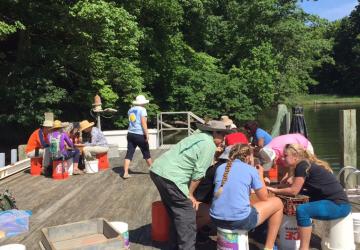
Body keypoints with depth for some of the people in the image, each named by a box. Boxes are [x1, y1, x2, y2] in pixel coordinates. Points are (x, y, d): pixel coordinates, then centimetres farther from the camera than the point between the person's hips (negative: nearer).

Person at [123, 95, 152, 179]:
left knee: (129, 153, 2)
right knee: (146, 153, 10)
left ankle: (125, 173, -5)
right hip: (140, 135, -5)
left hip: (130, 134, 5)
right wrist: (147, 135, -14)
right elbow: (143, 123, -15)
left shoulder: (130, 110, 13)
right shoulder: (142, 109, -8)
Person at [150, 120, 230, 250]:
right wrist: (190, 194, 0)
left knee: (175, 211, 21)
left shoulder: (198, 136, 21)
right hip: (170, 176, -10)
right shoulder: (209, 145, -6)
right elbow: (198, 173, -9)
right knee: (187, 213, 1)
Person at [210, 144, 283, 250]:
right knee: (277, 203, 17)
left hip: (216, 219, 6)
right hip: (240, 220, -5)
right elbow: (264, 198, 8)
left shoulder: (220, 168, 11)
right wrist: (260, 175, 22)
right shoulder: (251, 169, 0)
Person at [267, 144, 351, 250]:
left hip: (339, 205, -11)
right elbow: (298, 188, 13)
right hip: (333, 201, 11)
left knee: (302, 210, -27)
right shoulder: (308, 164, 13)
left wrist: (275, 190, -2)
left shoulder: (302, 165, -13)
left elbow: (294, 191, -12)